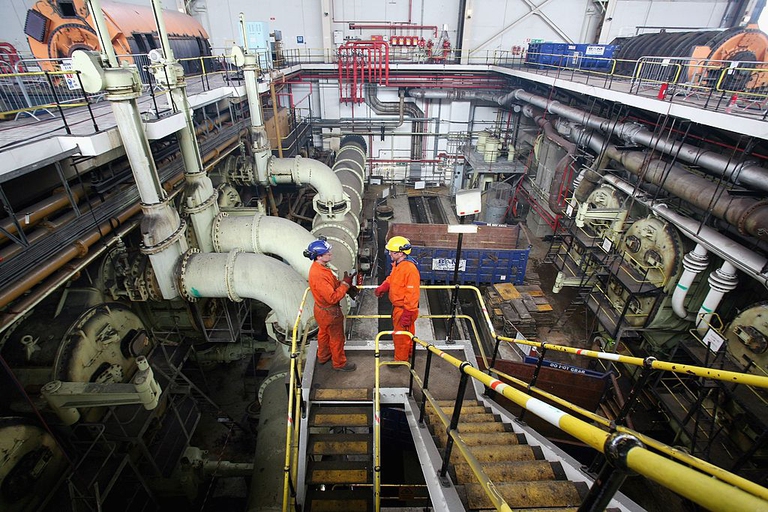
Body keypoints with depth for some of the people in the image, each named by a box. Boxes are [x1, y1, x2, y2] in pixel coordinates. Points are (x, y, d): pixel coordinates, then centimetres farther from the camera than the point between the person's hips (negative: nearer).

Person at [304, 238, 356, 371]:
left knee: (324, 333, 29)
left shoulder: (318, 267, -6)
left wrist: (345, 284, -6)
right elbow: (333, 297, -33)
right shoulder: (318, 276, -37)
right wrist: (345, 284, -26)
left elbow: (333, 283, 8)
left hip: (322, 309, 10)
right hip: (329, 313, -9)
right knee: (337, 338, 12)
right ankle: (340, 363, 33)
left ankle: (323, 356, 51)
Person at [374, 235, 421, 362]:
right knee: (407, 333, 27)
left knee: (401, 335, 10)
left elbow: (412, 294, -28)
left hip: (404, 309, -9)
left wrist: (407, 314, -26)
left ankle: (400, 359, 31)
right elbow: (391, 278, 15)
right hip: (397, 306, 9)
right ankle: (408, 353, 48)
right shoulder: (397, 263, 0)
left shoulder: (410, 268, -30)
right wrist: (383, 287, -6)